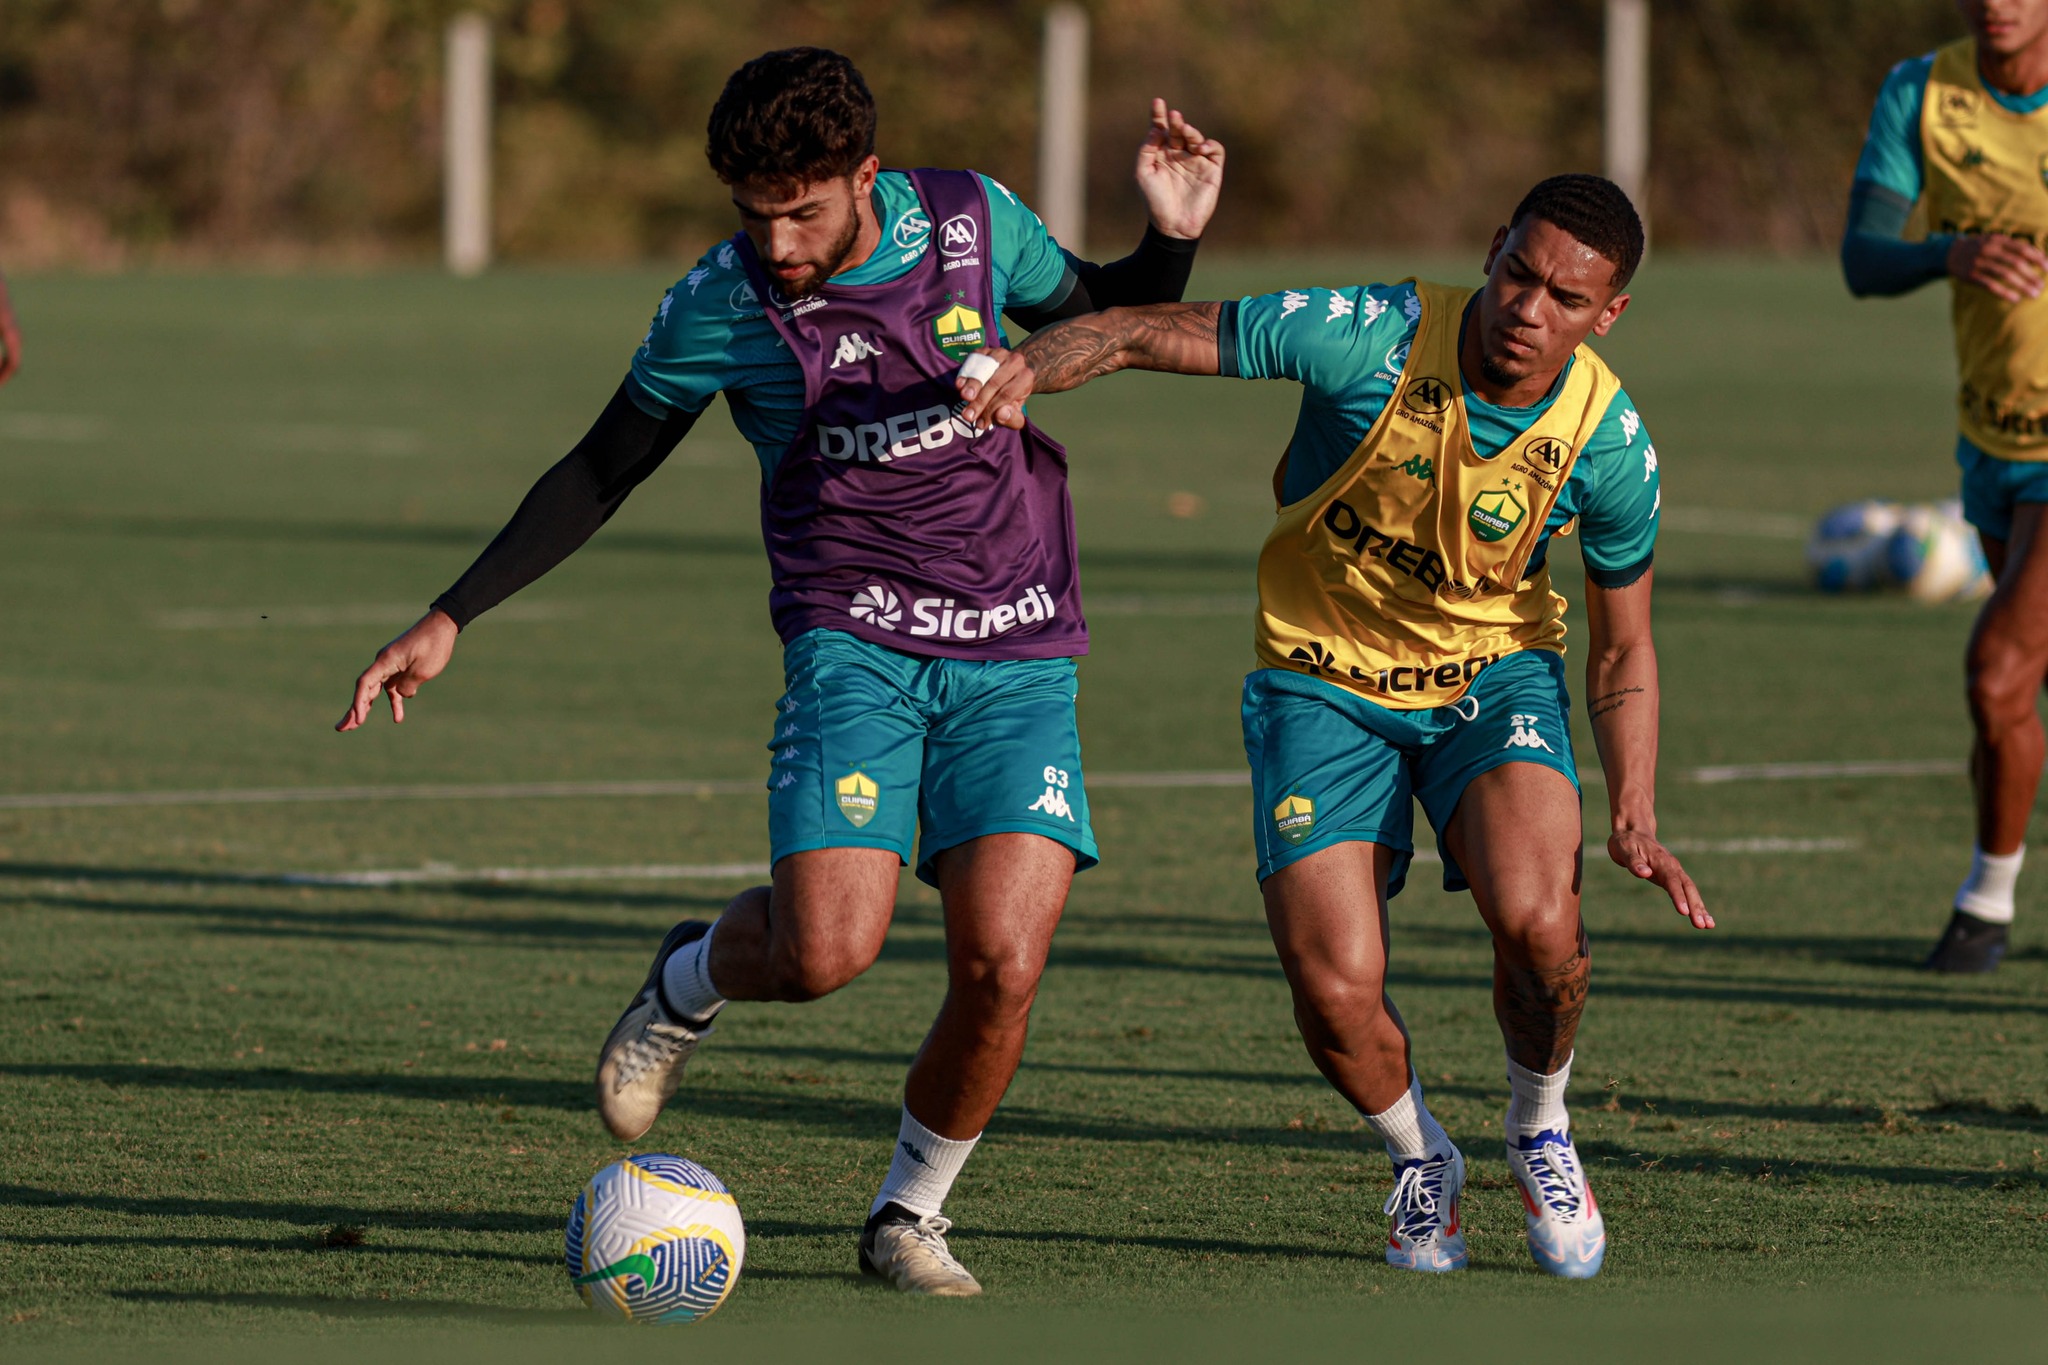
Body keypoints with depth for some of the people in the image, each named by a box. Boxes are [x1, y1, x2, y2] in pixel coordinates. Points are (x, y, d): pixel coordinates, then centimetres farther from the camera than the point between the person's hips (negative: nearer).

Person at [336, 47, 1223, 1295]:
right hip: (855, 648, -1)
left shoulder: (973, 222, -1)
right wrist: (451, 618, 3)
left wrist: (1174, 238, -3)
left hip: (1019, 657, 1)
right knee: (826, 949, -21)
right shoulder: (719, 306, -5)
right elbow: (602, 473, 7)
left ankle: (909, 1216, 10)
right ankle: (691, 980, 16)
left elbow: (1101, 318, 18)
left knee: (1003, 965, -14)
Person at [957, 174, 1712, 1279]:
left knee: (1534, 918, -27)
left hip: (1493, 678, 1)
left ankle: (1539, 1129, 6)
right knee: (1335, 990, -15)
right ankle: (1421, 1158, 20)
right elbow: (1143, 332, -17)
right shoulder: (1369, 337, -23)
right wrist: (1025, 368, -38)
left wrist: (1632, 823, -12)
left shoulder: (1609, 441, -15)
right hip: (1323, 680, -1)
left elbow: (1621, 650, -1)